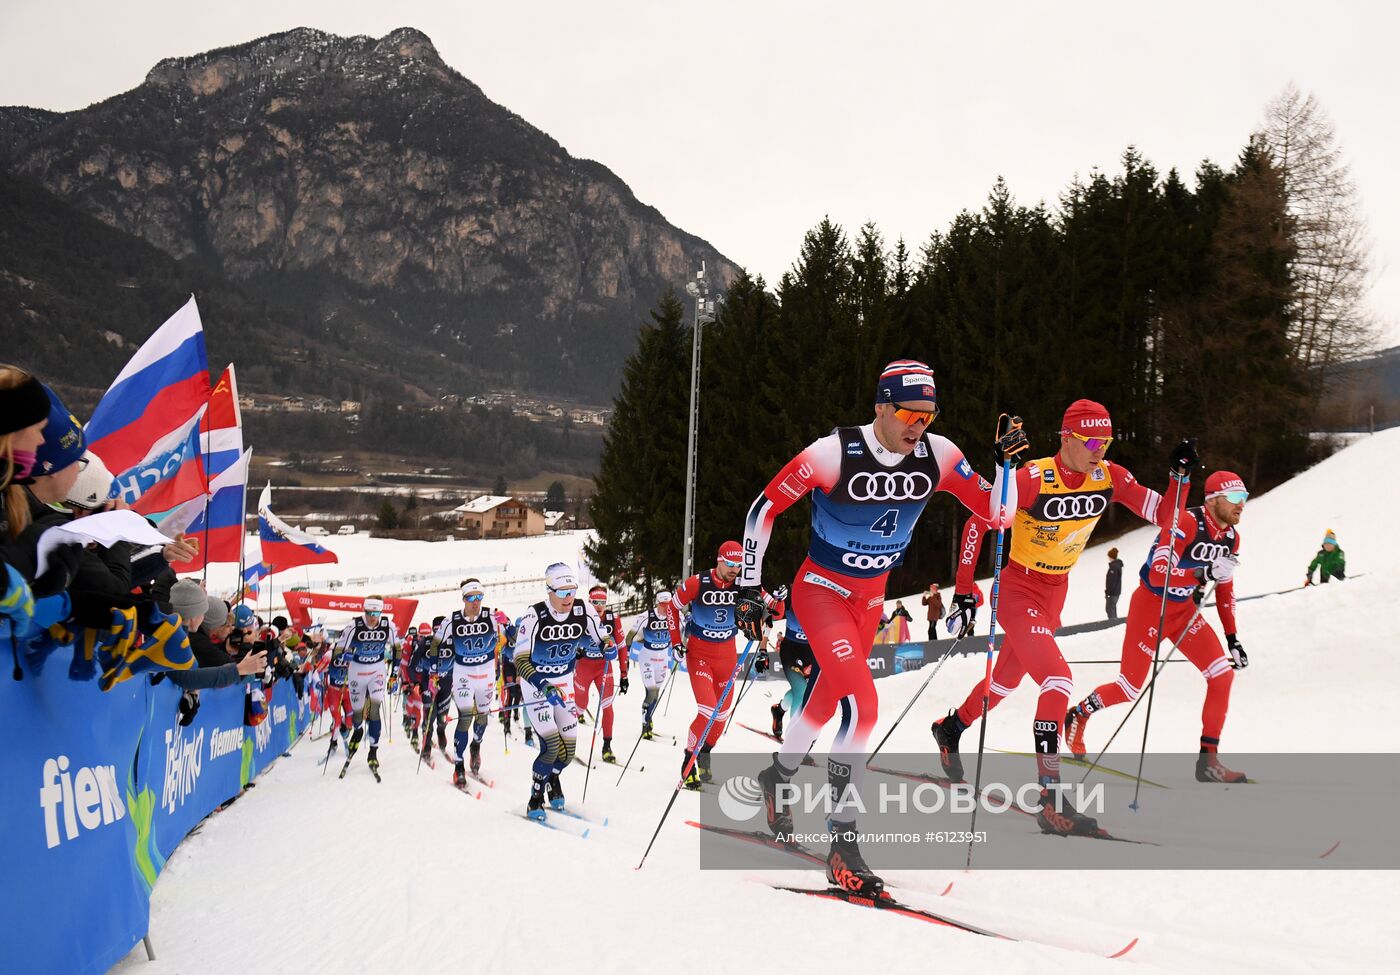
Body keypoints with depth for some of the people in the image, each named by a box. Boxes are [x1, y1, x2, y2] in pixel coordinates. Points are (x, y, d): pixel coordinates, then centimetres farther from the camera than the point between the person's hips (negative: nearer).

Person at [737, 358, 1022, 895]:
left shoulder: (937, 455, -11)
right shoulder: (835, 452, -24)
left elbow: (996, 512, -6)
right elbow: (764, 508, -15)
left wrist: (1004, 461, -24)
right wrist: (749, 587, -16)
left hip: (871, 597, 6)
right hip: (821, 589, -6)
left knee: (828, 699, 20)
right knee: (862, 702, -22)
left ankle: (777, 776, 50)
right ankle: (843, 842, -14)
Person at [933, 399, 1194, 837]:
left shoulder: (1110, 477, -9)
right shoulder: (1033, 479, -24)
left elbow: (1165, 517, -6)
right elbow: (978, 523, -17)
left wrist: (1181, 476, -23)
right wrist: (964, 589, -19)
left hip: (1056, 594, 7)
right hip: (1018, 591, -7)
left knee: (1007, 679, 23)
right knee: (1058, 679, -23)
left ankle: (949, 728, 52)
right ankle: (1051, 798, -21)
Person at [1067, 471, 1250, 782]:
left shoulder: (1231, 537, 1)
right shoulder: (1186, 523, -25)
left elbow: (1225, 589, 12)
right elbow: (1157, 573, -31)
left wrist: (1232, 639, 9)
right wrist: (1204, 573, -39)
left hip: (1184, 610, 7)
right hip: (1151, 605, -7)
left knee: (1223, 674, -9)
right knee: (1130, 688, 0)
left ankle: (1208, 760, -2)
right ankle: (1076, 716, 30)